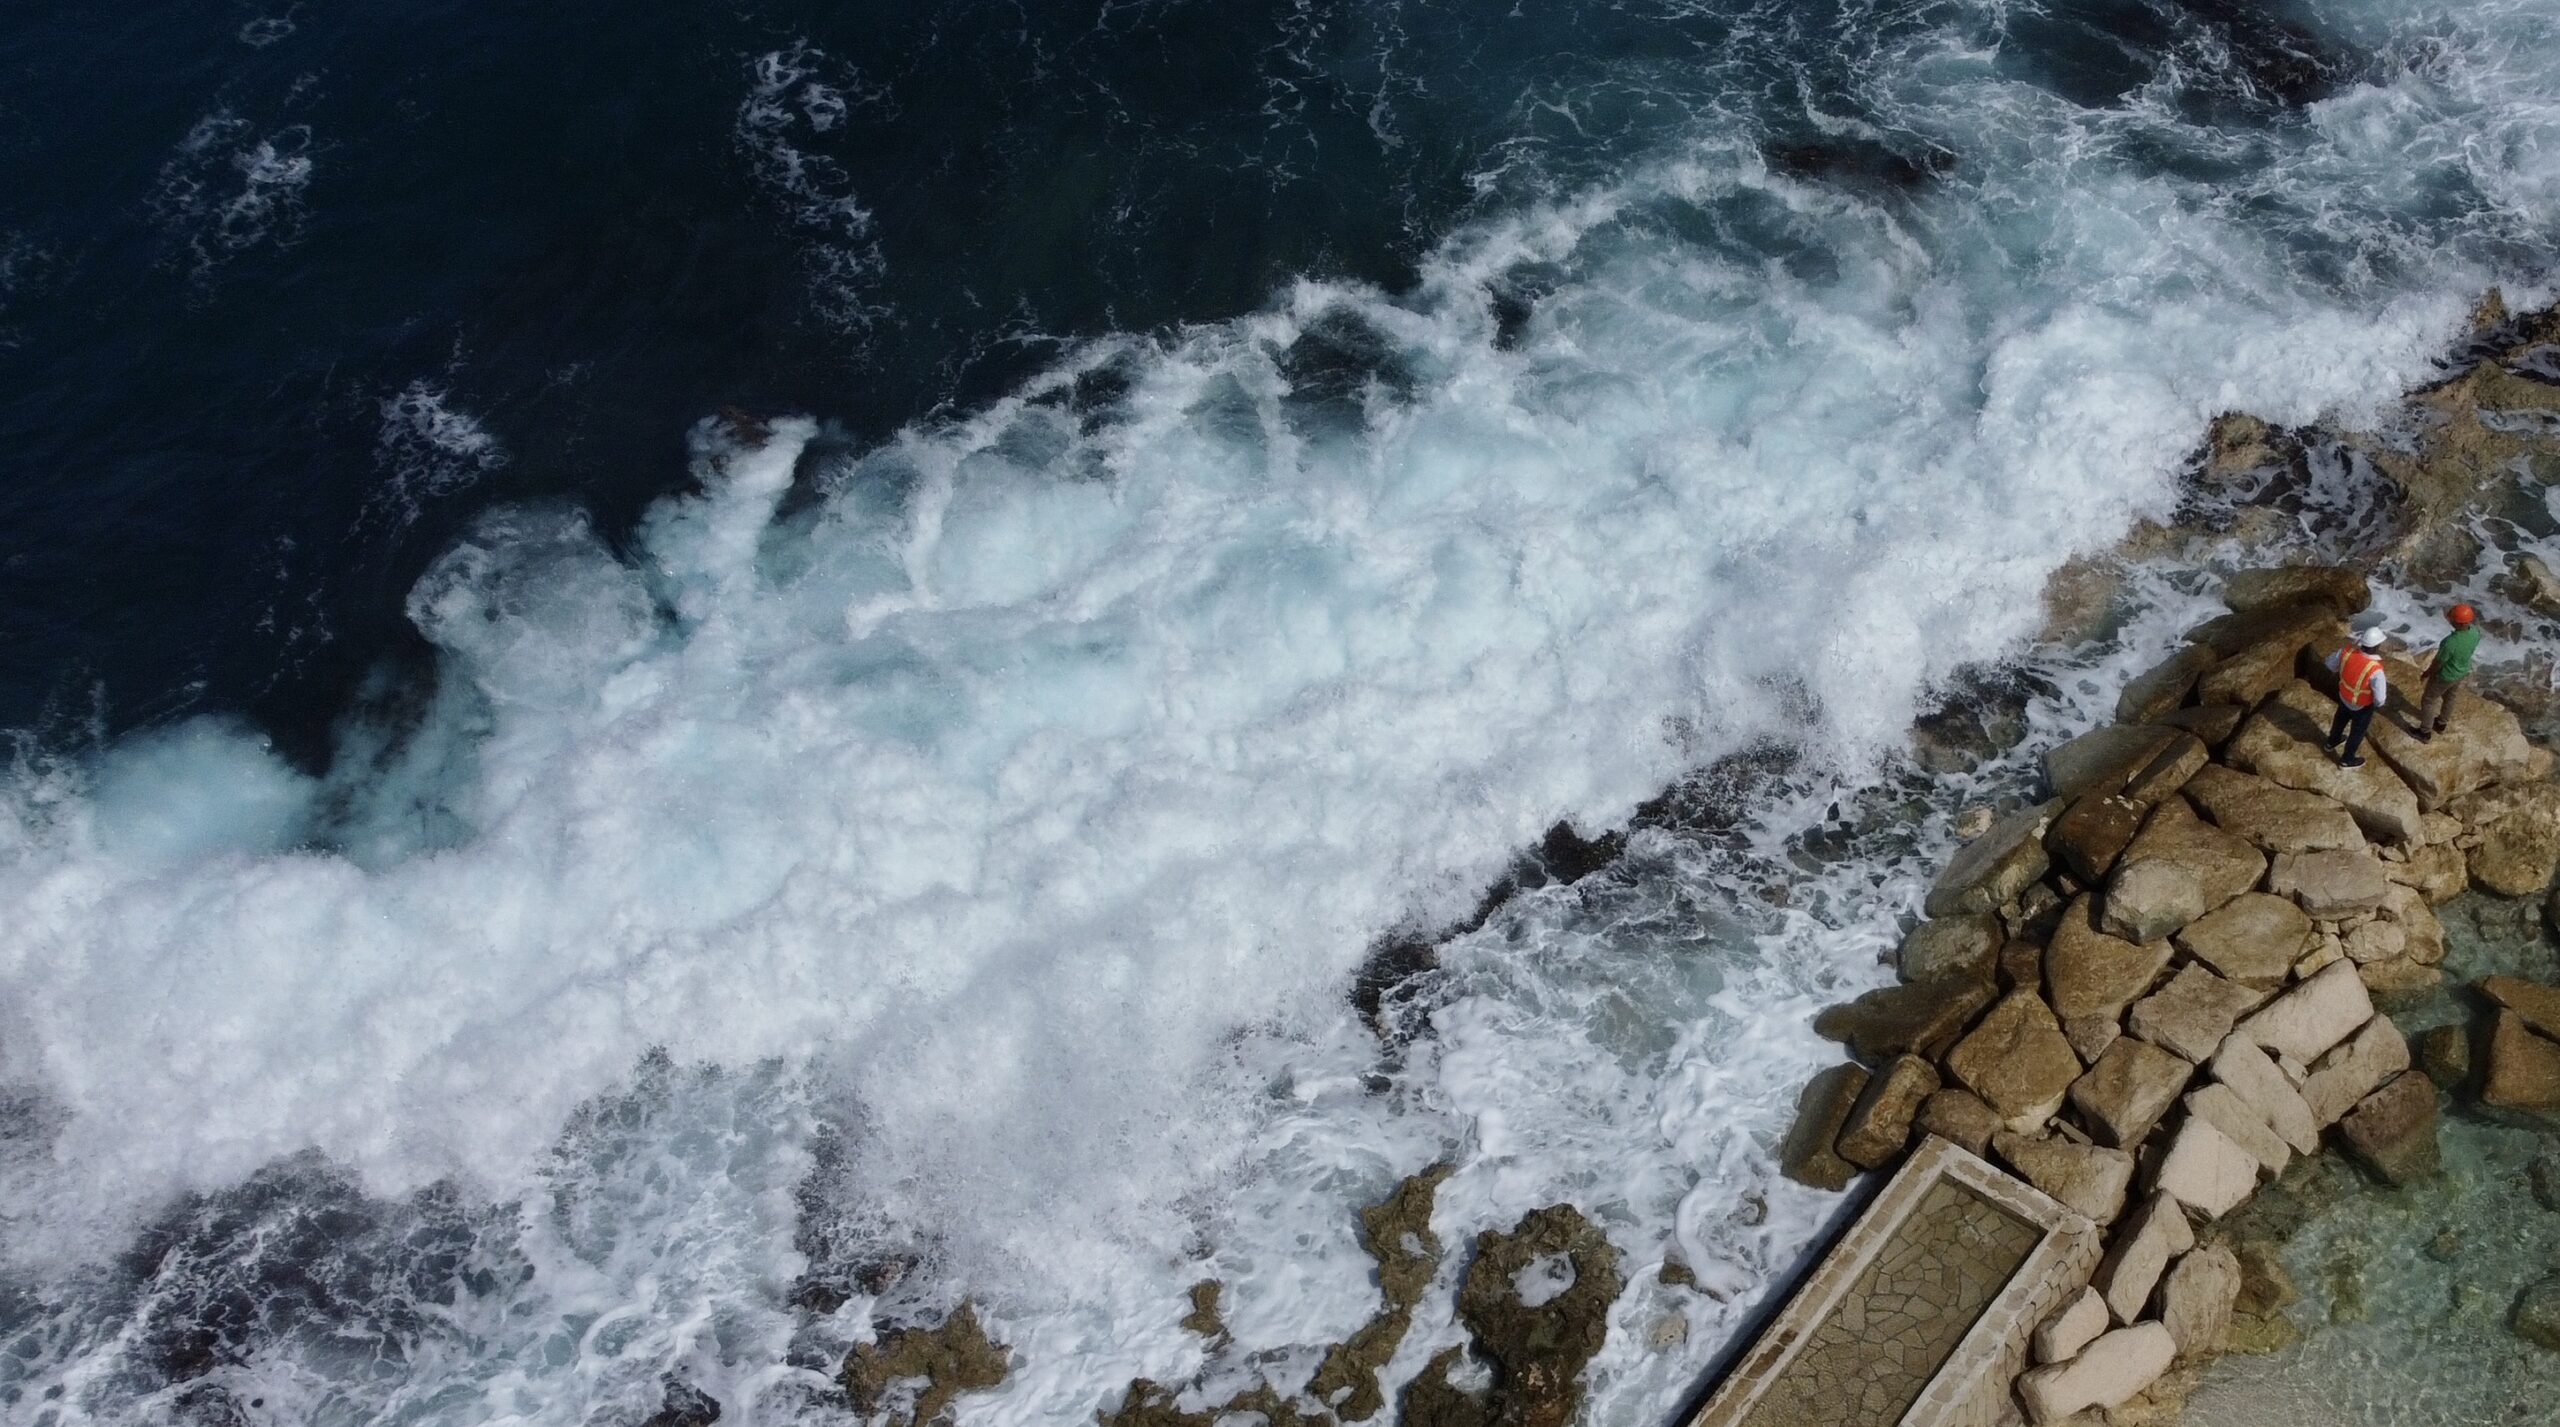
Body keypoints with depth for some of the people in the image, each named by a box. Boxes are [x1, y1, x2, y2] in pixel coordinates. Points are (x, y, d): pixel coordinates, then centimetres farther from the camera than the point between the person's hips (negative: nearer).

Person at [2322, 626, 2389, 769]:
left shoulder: (2347, 651, -28)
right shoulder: (2375, 670, -41)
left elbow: (2331, 663, -6)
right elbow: (2380, 699, -31)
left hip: (2344, 697, 5)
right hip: (2362, 707, -5)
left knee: (2340, 720, 35)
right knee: (2357, 732, 24)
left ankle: (2332, 743, 63)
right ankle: (2347, 759, 46)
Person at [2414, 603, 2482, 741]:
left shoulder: (2450, 642, -42)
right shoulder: (2475, 633, -24)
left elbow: (2438, 663, -25)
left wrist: (2427, 673, -7)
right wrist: (2475, 616, 21)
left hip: (2445, 676, -7)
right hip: (2462, 673, 7)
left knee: (2428, 701, 18)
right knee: (2449, 698, 31)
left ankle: (2425, 732, 34)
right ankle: (2441, 724, 55)